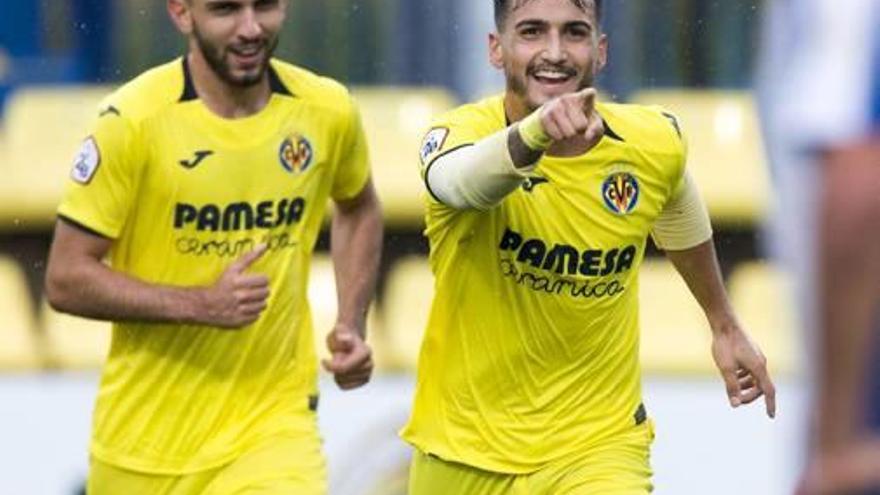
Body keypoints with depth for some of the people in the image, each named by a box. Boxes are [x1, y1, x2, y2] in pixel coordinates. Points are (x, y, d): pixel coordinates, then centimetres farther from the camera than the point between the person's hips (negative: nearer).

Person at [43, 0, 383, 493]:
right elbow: (65, 279, -12)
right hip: (145, 437, -1)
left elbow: (358, 208, 20)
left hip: (275, 421, 1)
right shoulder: (133, 119, -14)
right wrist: (202, 304, -22)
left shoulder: (329, 111, -3)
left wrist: (352, 326, 7)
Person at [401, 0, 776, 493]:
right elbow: (461, 180, -43)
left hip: (597, 447, 0)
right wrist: (533, 135, -64)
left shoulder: (655, 143, -7)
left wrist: (725, 326, 29)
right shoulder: (459, 133, -17)